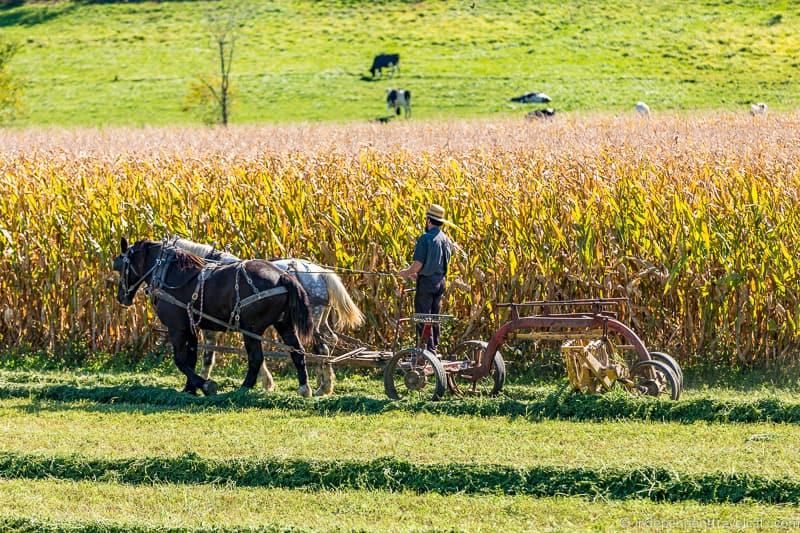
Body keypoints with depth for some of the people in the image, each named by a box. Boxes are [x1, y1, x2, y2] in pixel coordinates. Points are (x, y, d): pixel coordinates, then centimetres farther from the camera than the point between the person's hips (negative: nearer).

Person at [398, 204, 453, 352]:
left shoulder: (426, 239, -17)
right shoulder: (446, 240, 6)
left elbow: (417, 265, -21)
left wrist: (406, 272, 0)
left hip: (426, 283, -7)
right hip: (440, 281, 7)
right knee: (435, 317, 17)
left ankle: (428, 349, -5)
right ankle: (434, 347, 21)